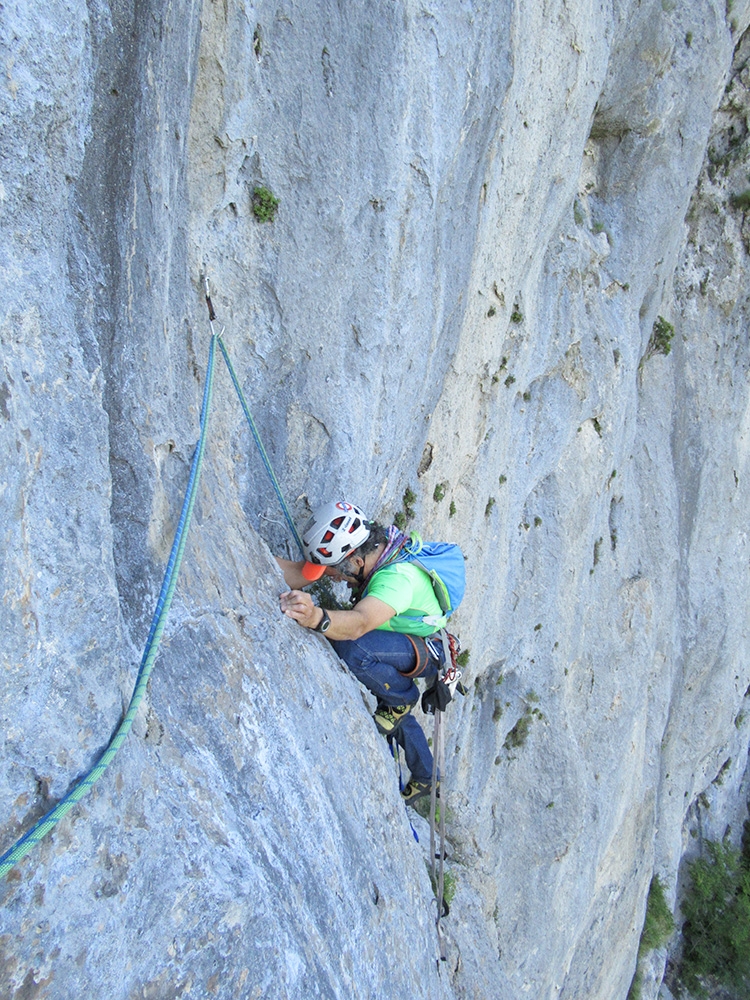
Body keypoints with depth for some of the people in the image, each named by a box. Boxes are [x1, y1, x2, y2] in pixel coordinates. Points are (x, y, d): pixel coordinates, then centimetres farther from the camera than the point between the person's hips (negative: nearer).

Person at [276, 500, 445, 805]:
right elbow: (302, 573, -25)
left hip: (425, 652, -8)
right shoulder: (371, 545, -17)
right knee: (396, 718, 25)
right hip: (400, 644, 8)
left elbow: (358, 624, -55)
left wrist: (316, 617, -74)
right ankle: (425, 779, 51)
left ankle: (402, 698, -6)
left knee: (354, 649, -34)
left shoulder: (399, 577, -40)